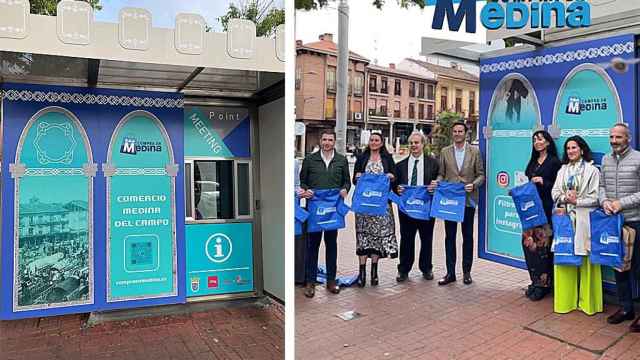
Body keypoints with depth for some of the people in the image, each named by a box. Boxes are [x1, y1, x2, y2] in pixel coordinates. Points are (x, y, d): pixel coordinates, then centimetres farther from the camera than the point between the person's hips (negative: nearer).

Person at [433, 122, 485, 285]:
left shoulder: (475, 151, 2)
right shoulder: (445, 152, 7)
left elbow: (481, 174, 2)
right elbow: (441, 173, 9)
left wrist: (473, 185, -17)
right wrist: (437, 182, -12)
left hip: (468, 199, -1)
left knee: (467, 236, 8)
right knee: (449, 236, 5)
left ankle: (466, 272, 20)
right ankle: (450, 273, 12)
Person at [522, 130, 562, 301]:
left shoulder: (555, 162, -2)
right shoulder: (533, 162, 18)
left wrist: (543, 182, -19)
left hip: (546, 209, -6)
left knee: (542, 245, -7)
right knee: (528, 242, 3)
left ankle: (544, 284, 5)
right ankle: (535, 281, 15)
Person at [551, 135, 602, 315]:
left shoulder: (592, 170, 1)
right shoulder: (563, 170, 15)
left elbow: (596, 197, -4)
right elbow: (555, 192, 8)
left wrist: (576, 201, -12)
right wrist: (565, 198, -10)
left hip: (583, 220, -4)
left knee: (584, 259, -3)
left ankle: (586, 300, 8)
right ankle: (566, 299, 13)